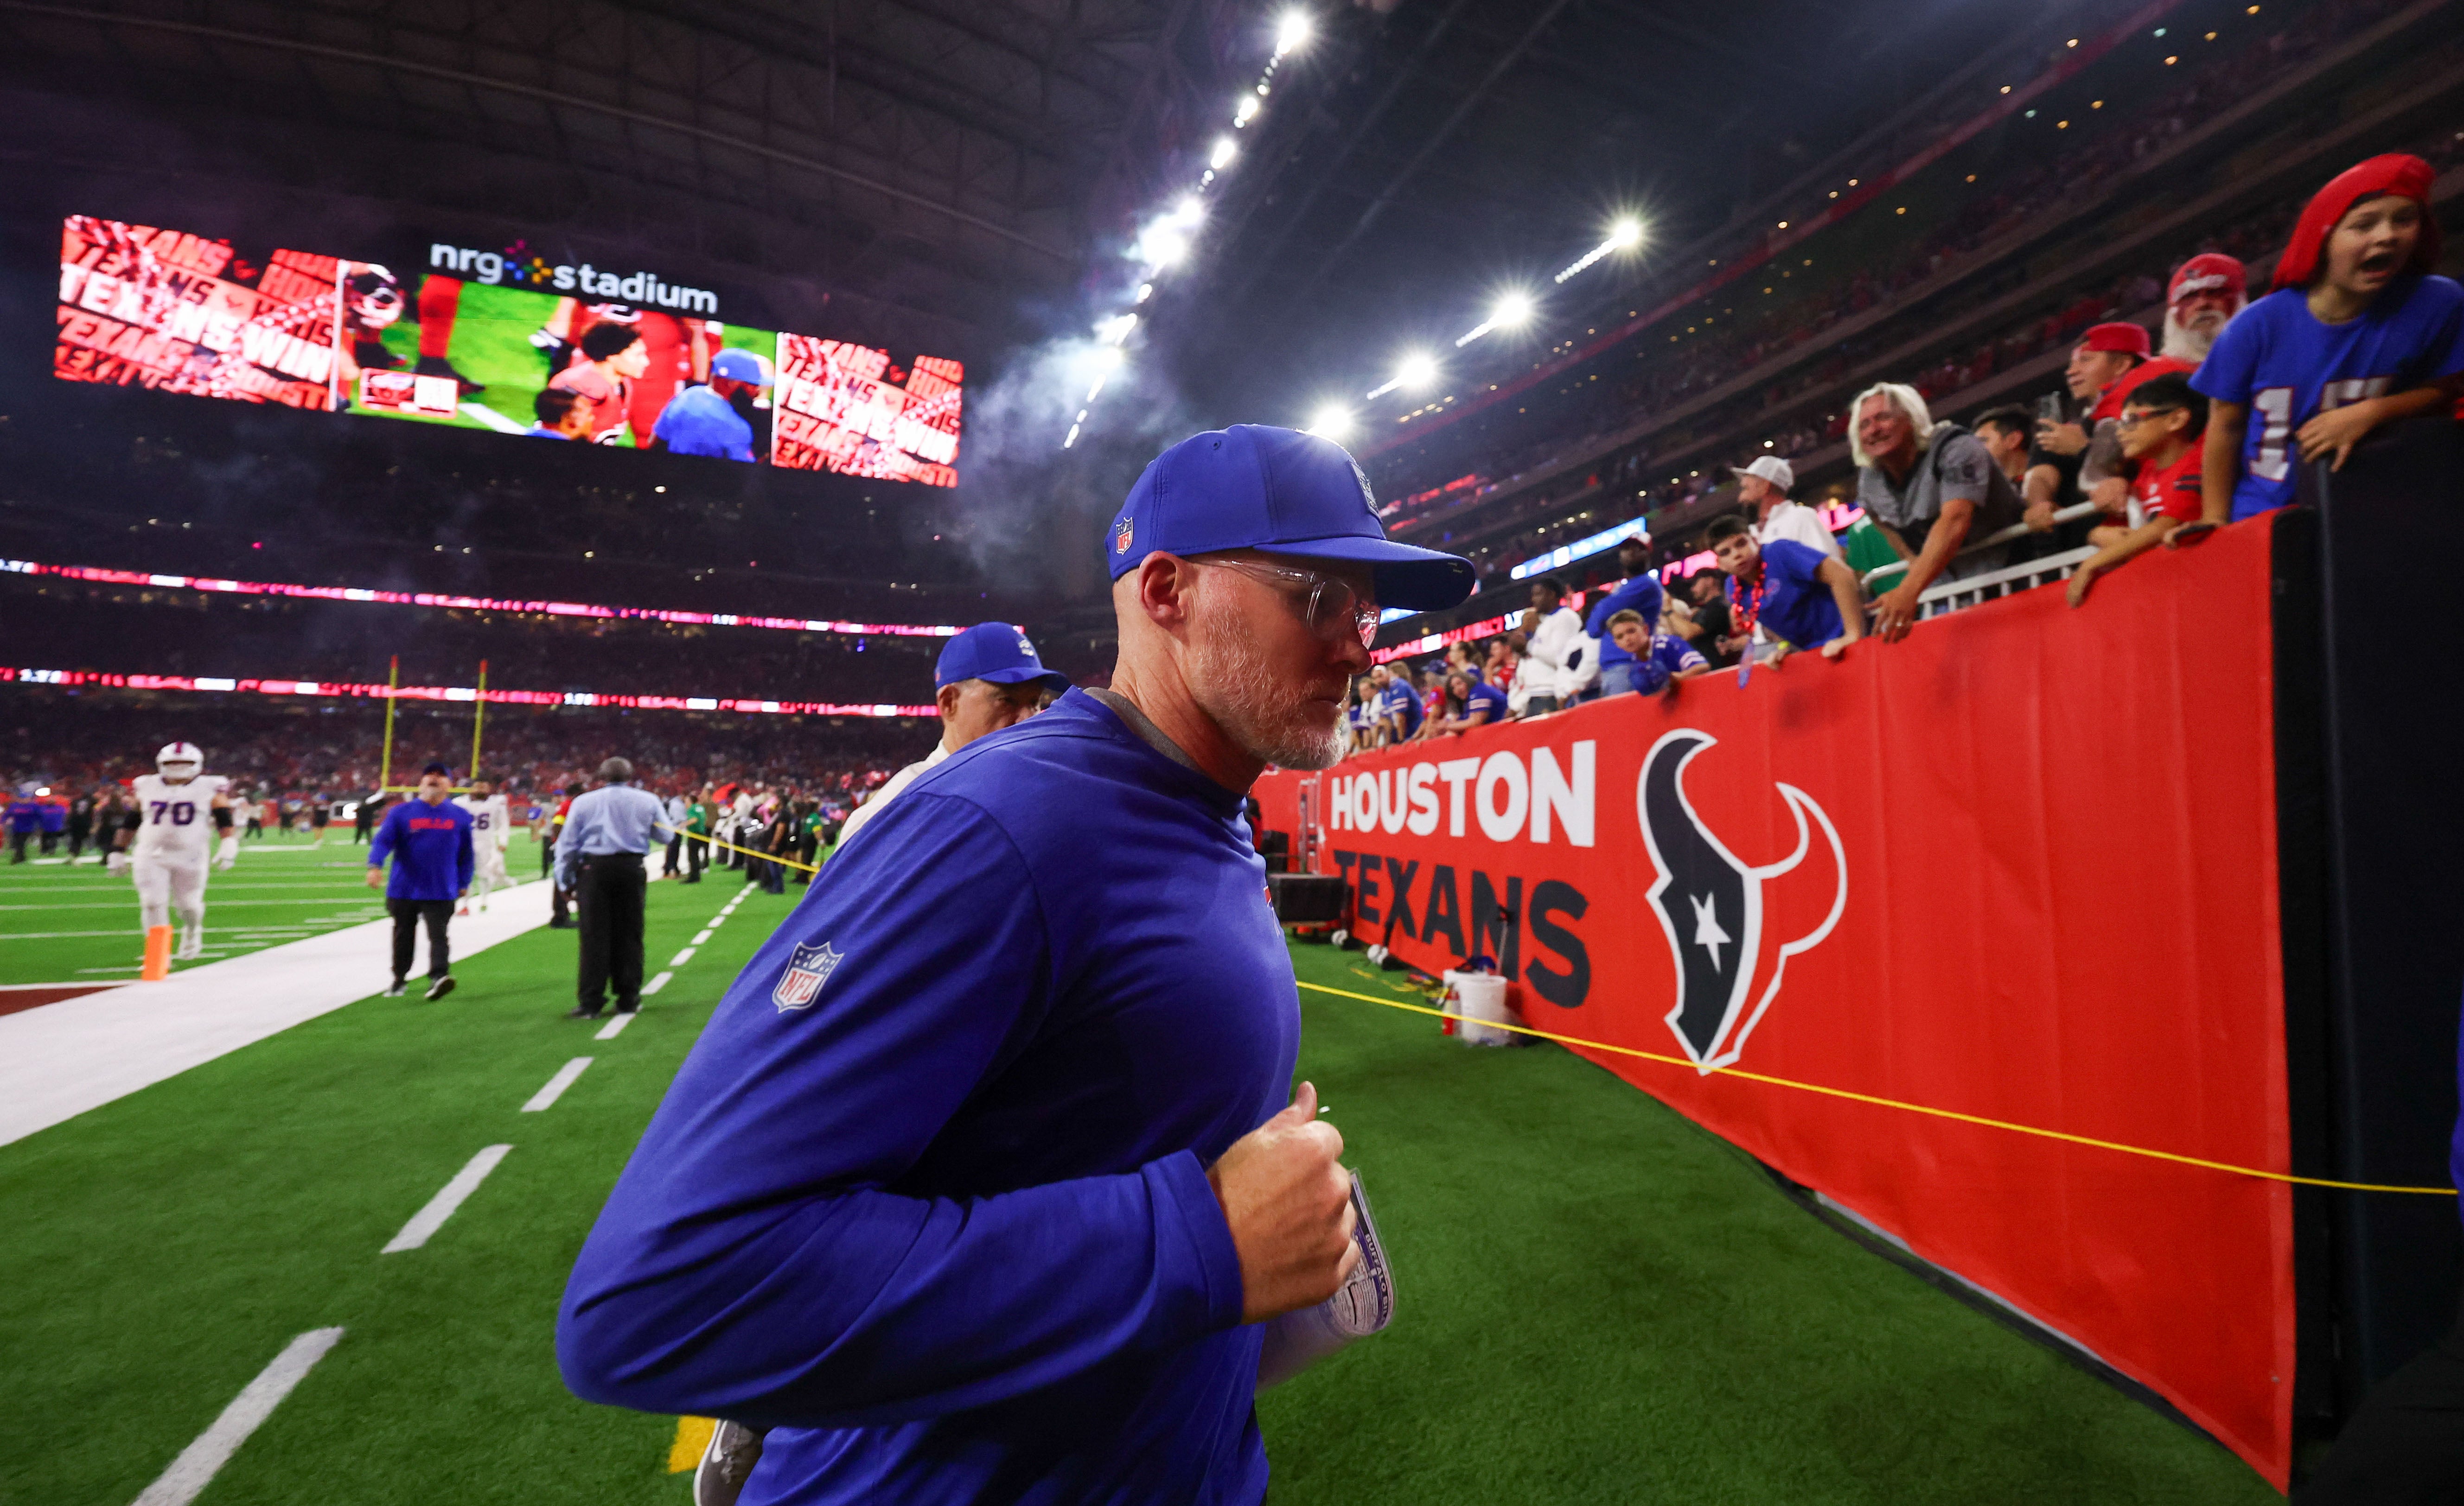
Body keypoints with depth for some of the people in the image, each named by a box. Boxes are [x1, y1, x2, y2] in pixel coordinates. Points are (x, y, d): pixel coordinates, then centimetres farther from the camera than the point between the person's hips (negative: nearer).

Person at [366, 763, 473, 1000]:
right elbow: (383, 840, -9)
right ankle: (400, 979, 32)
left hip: (441, 892, -1)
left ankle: (438, 977, -19)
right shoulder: (401, 812, 0)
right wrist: (375, 866, -26)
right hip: (403, 890, 1)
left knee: (438, 935, -11)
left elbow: (466, 853, 9)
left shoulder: (460, 816, 3)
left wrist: (464, 883, 10)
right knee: (403, 936, 15)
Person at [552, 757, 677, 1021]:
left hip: (593, 869, -1)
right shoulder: (647, 800, 7)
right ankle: (628, 999, 13)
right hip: (631, 868, 1)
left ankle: (590, 1002, 1)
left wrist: (565, 880, 12)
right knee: (629, 934, 8)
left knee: (594, 936, 1)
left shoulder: (583, 802, 6)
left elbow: (566, 844, 5)